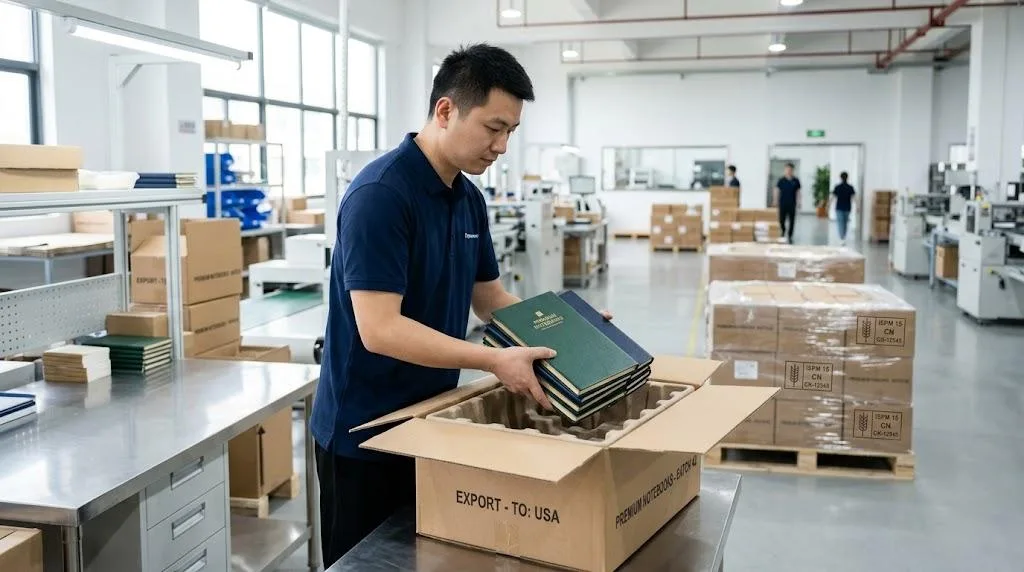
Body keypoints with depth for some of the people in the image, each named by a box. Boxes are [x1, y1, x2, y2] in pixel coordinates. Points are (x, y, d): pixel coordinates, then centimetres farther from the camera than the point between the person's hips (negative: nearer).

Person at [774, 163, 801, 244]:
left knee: (792, 221, 0)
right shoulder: (781, 180, 0)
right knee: (782, 219, 3)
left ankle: (789, 236, 11)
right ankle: (783, 231, 31)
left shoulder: (796, 181, 2)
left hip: (792, 204, 0)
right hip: (782, 203, 0)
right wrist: (776, 200, -4)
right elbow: (777, 190, 3)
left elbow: (798, 191, 7)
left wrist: (798, 201, 1)